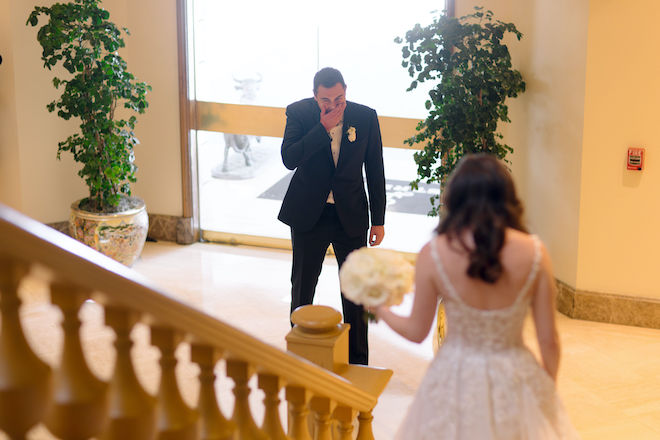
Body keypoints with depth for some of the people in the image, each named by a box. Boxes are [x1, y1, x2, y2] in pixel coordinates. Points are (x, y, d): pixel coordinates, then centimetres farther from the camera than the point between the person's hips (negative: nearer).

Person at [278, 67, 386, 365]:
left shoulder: (365, 117, -6)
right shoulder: (298, 113, -9)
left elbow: (375, 171, 0)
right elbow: (289, 159, -21)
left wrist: (378, 220, 2)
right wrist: (324, 128, -26)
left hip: (350, 215, 0)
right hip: (308, 214, 0)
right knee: (302, 288, 12)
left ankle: (358, 361, 22)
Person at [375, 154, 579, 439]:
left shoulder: (434, 254, -15)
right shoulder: (534, 253, -13)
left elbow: (416, 332, -4)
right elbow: (548, 339, -7)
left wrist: (381, 310, 16)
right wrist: (549, 387, 12)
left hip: (455, 380, 0)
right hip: (515, 379, 0)